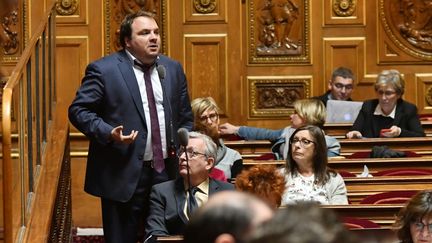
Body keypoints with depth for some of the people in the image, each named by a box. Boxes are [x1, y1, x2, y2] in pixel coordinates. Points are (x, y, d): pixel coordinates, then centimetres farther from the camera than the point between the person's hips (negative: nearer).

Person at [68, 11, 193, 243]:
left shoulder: (173, 68, 12)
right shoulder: (103, 70, -6)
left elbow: (185, 116, 20)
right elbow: (79, 110, -7)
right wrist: (109, 133, -21)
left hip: (166, 172, 5)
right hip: (124, 174, -5)